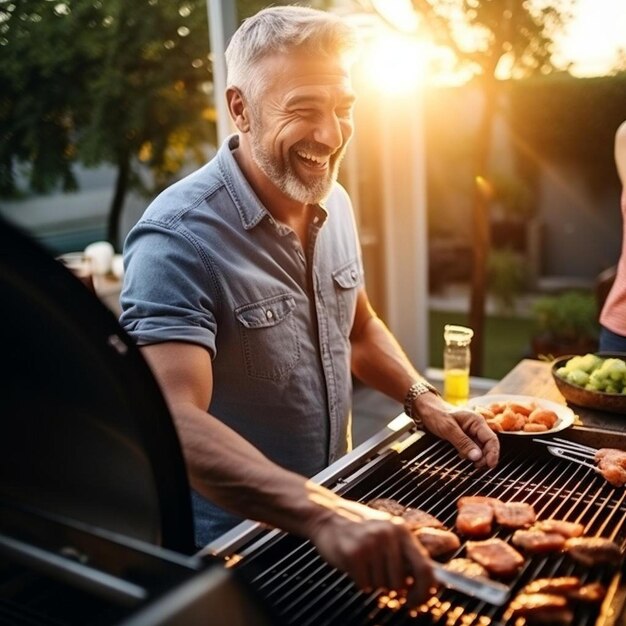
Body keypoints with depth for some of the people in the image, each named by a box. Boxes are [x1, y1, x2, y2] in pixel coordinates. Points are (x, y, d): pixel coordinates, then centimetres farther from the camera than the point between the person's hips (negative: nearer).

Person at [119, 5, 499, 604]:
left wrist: (422, 398, -5)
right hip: (229, 546, -6)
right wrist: (322, 514, -45)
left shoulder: (334, 203, -2)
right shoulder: (178, 238, -25)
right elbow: (174, 421, -35)